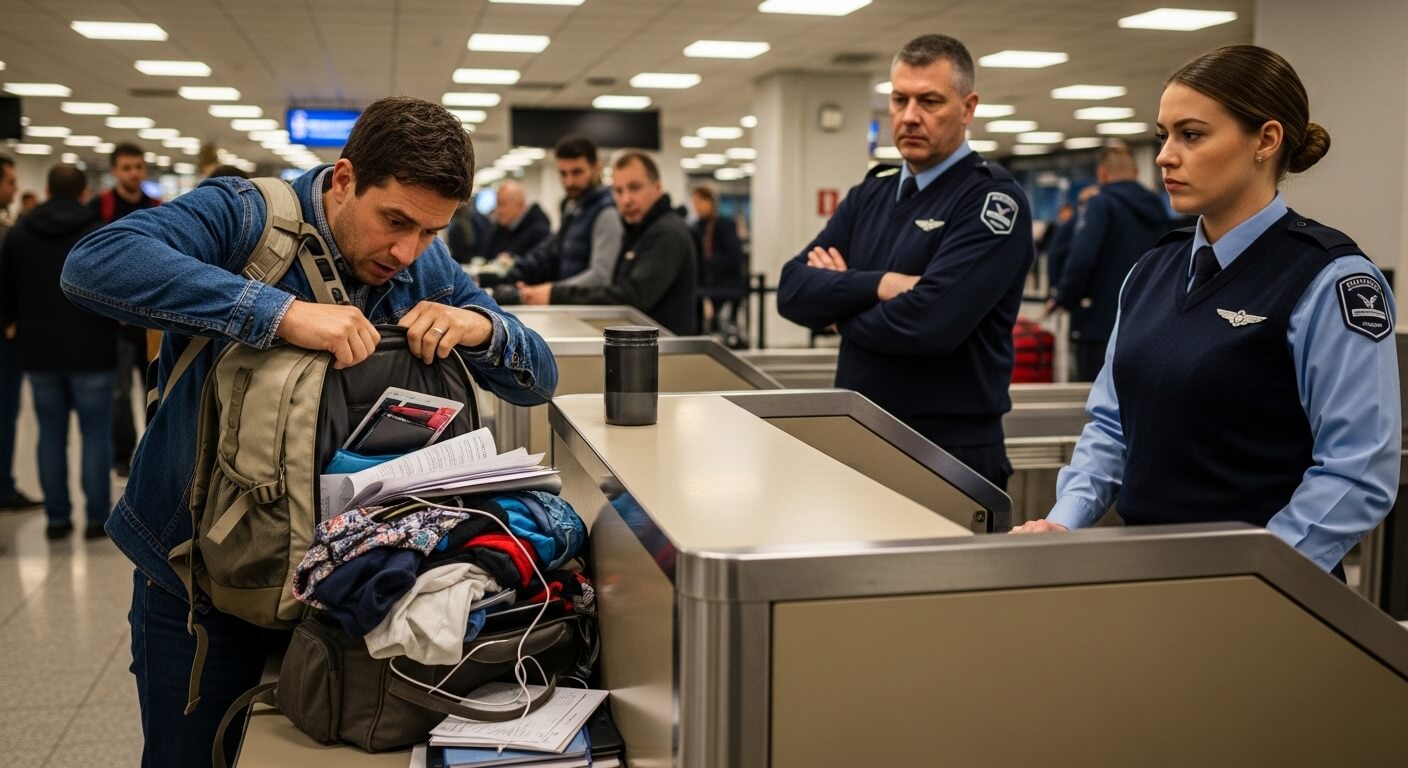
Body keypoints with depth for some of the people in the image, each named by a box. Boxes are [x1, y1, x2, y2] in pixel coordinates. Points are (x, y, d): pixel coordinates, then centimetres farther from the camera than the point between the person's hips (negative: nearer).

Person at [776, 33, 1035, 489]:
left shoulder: (993, 199, -12)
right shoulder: (870, 194, 9)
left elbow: (927, 321, -25)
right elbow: (793, 289, -1)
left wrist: (840, 305, -7)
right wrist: (878, 286, -18)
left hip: (951, 458, -6)